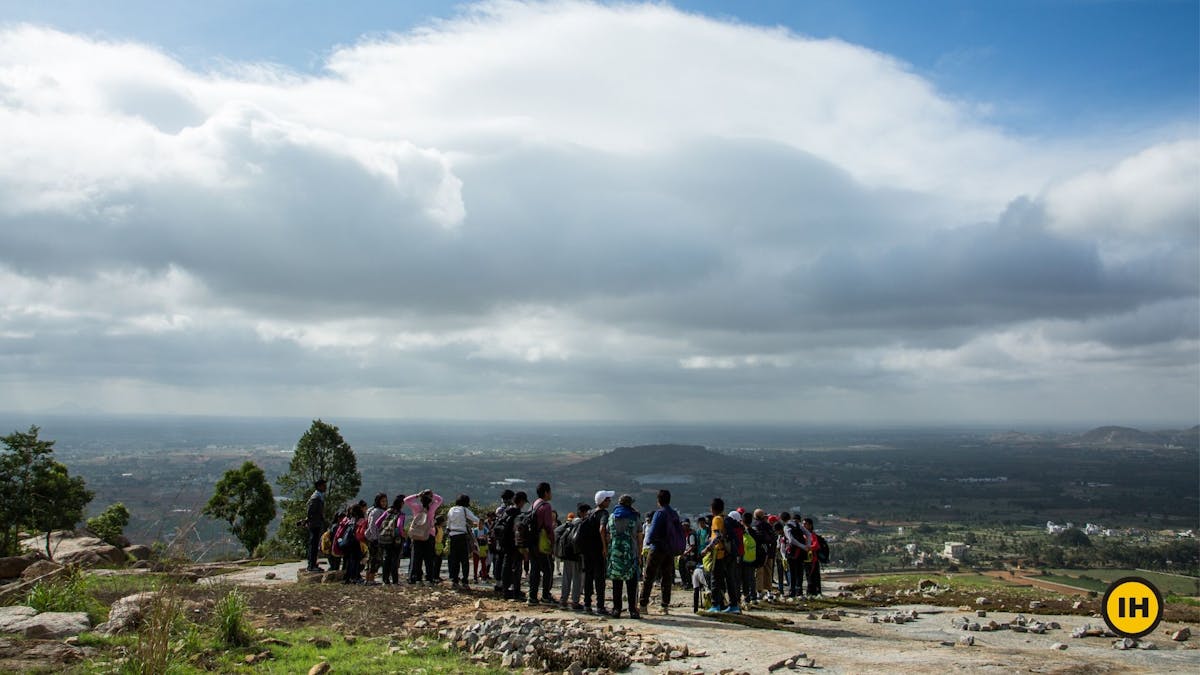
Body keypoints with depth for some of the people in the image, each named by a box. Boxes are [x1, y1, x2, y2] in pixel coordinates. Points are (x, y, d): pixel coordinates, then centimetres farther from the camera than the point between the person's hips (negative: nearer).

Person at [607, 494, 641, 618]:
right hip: (630, 553, -2)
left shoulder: (612, 517, 9)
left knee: (616, 582, 7)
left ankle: (616, 609, 7)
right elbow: (639, 537, 0)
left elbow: (608, 536, 10)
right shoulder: (635, 517, 1)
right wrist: (638, 551, 11)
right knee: (632, 583, 3)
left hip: (615, 552, 2)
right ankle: (633, 609, 0)